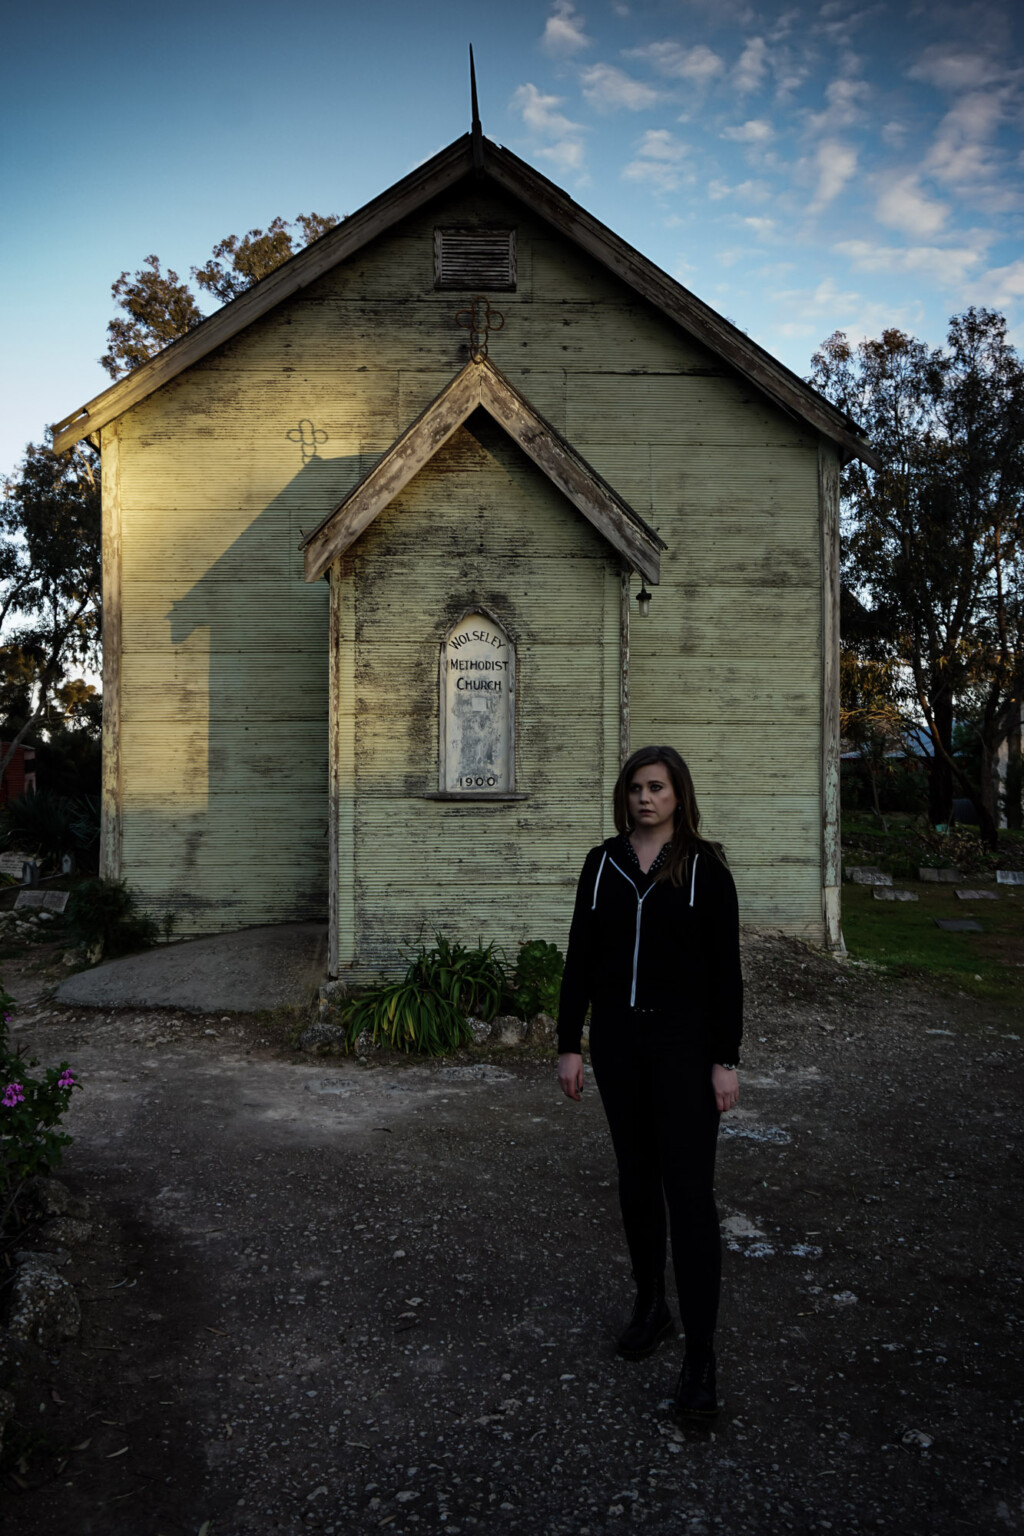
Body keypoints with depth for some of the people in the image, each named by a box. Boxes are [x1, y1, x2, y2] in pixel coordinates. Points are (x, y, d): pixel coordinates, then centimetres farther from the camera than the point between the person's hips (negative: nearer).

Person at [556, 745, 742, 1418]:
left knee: (689, 1190, -5)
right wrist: (570, 1044, 4)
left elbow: (726, 967, -5)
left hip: (685, 1041, -4)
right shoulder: (603, 863, 4)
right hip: (618, 1039, 4)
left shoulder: (705, 866, -5)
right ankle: (651, 1306, 35)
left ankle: (701, 1357, 3)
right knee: (637, 1178, 16)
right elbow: (581, 958, 6)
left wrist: (726, 1060, -9)